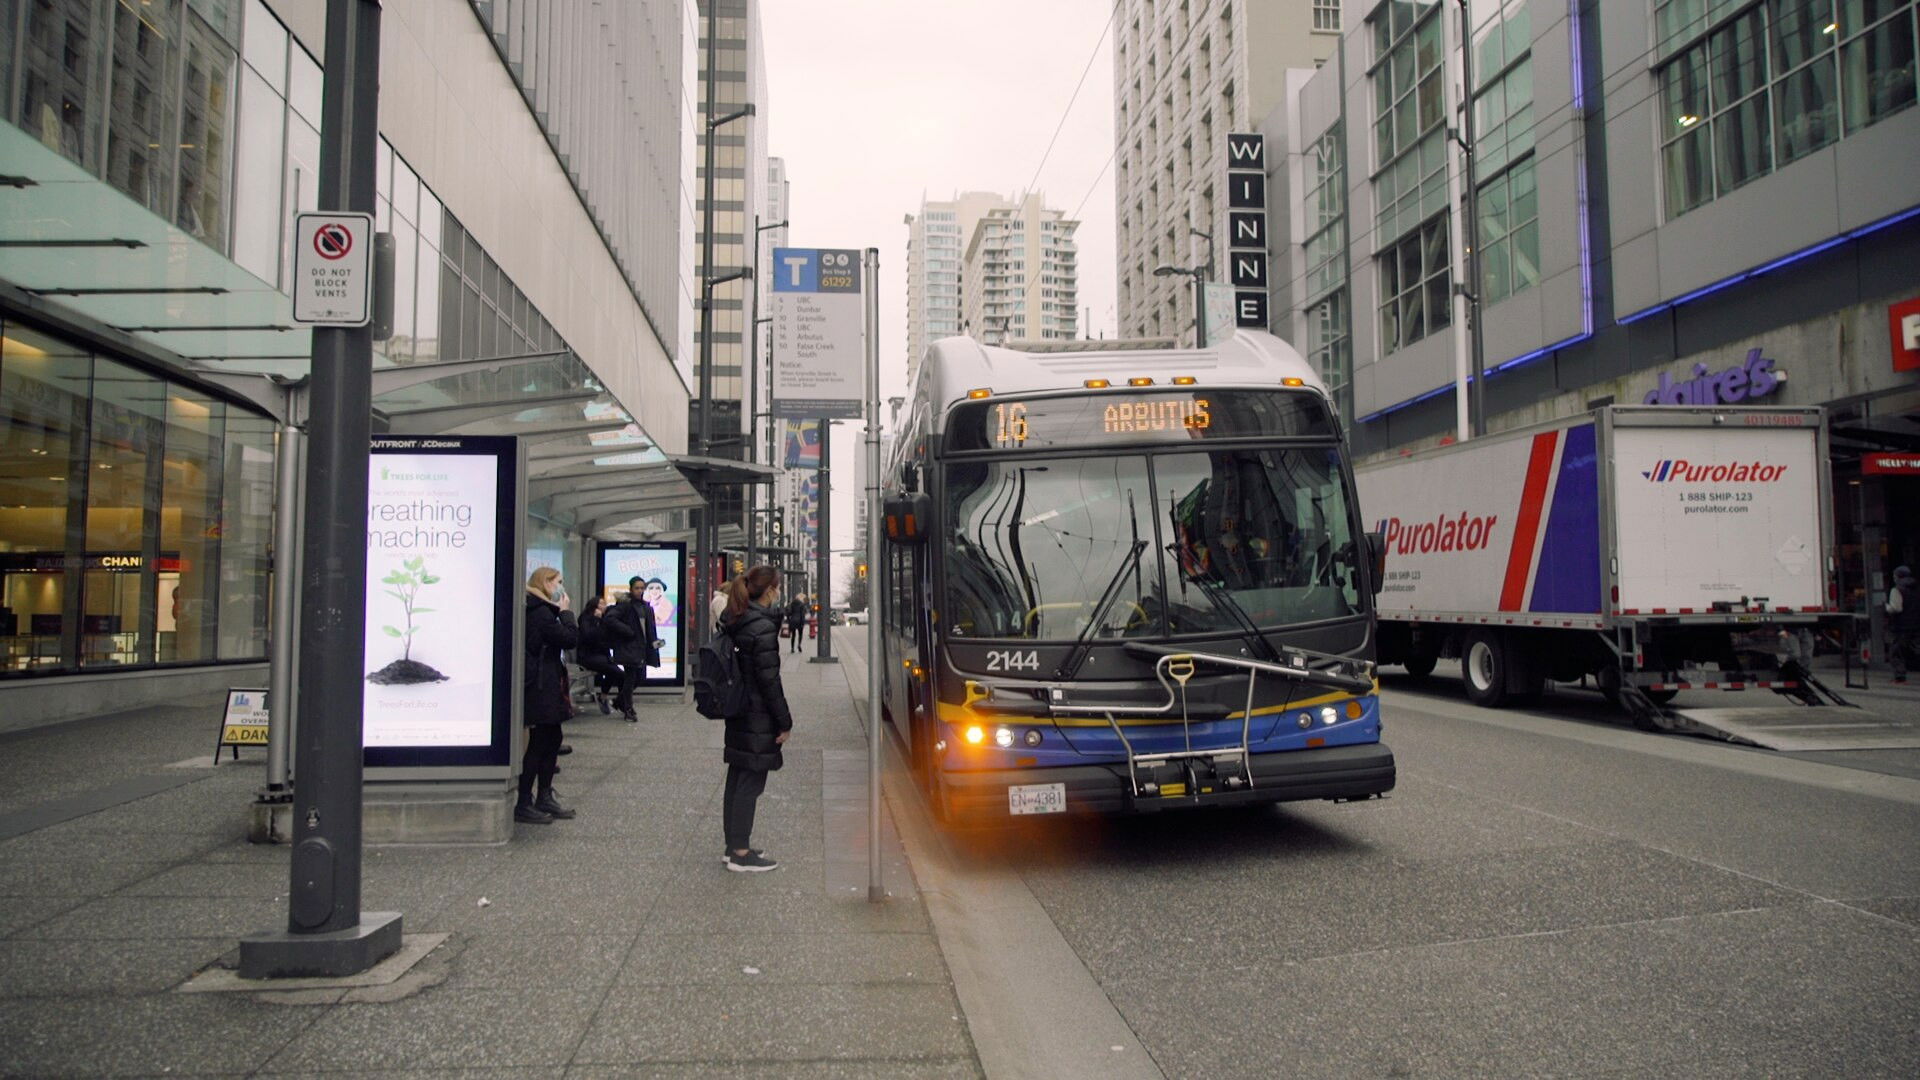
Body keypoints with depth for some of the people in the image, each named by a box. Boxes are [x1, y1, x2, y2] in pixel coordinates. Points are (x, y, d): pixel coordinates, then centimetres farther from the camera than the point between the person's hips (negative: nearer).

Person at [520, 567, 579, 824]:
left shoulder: (540, 610, 16)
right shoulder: (541, 612, -16)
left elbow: (563, 639, 17)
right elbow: (571, 638, -18)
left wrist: (561, 612, 7)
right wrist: (565, 611, -8)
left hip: (545, 687, 11)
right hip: (541, 687, -11)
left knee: (552, 738, 15)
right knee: (539, 742, -6)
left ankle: (545, 797, 24)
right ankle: (523, 805, 0)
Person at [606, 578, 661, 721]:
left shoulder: (646, 606, 11)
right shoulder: (625, 604, -11)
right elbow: (609, 618, -21)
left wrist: (653, 641, 2)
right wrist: (626, 631, -20)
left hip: (642, 648, 7)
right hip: (629, 648, -7)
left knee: (638, 678, 11)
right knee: (630, 678, -3)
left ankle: (619, 702, 32)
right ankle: (629, 711, 10)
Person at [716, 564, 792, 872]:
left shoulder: (733, 623, 9)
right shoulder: (763, 627, -18)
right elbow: (769, 679, -18)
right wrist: (785, 722, -11)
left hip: (737, 714, 9)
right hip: (758, 718, -9)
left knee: (737, 777, 15)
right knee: (752, 781, -1)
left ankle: (734, 844, 24)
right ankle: (741, 853, 6)